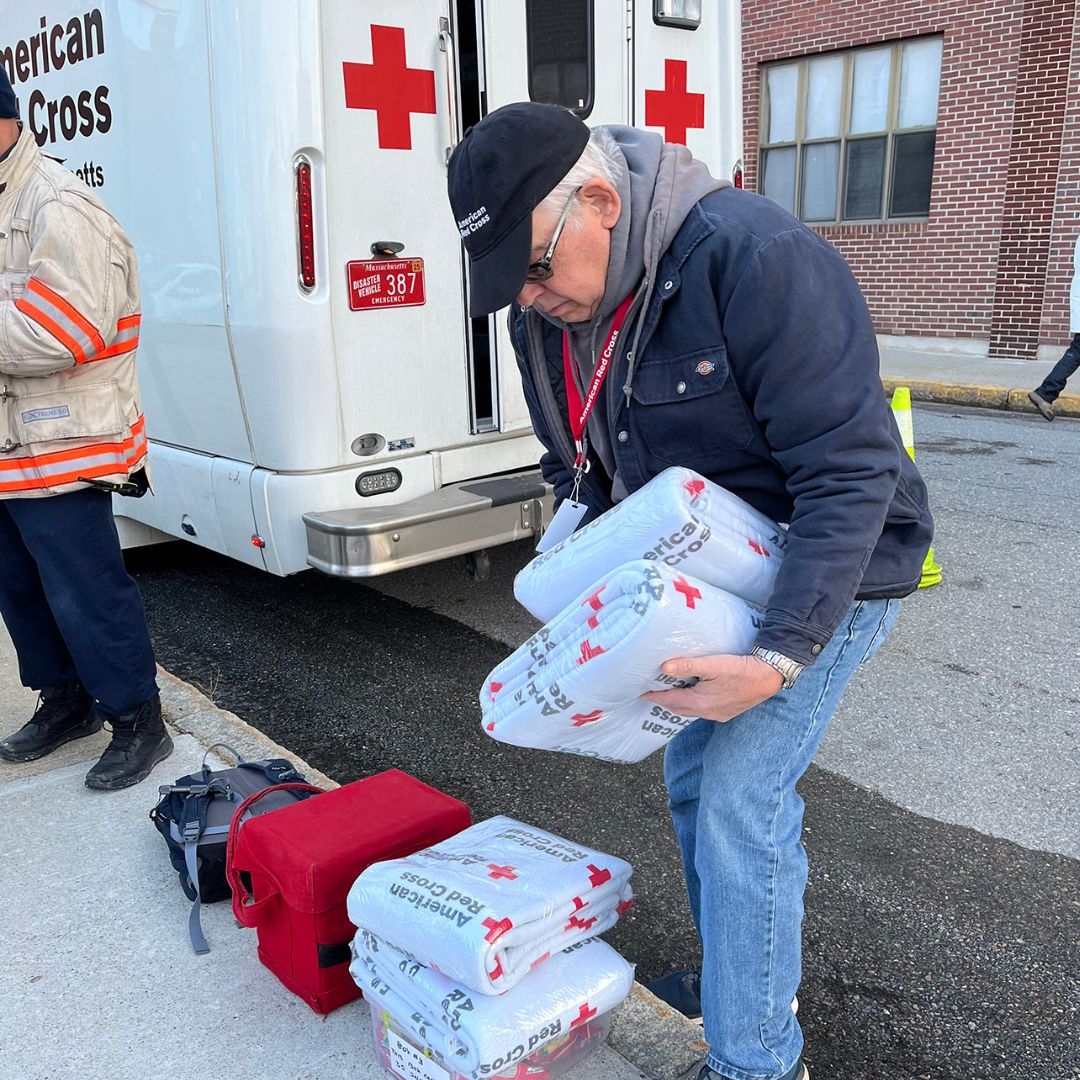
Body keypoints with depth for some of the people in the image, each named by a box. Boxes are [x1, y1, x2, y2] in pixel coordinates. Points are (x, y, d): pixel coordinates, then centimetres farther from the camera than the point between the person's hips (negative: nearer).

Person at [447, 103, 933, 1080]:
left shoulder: (758, 258, -29)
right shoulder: (545, 310, -5)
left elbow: (851, 472, -30)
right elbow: (576, 464, 9)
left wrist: (780, 658, -35)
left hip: (826, 578, -7)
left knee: (741, 798, -10)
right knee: (692, 782, 14)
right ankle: (736, 975, 40)